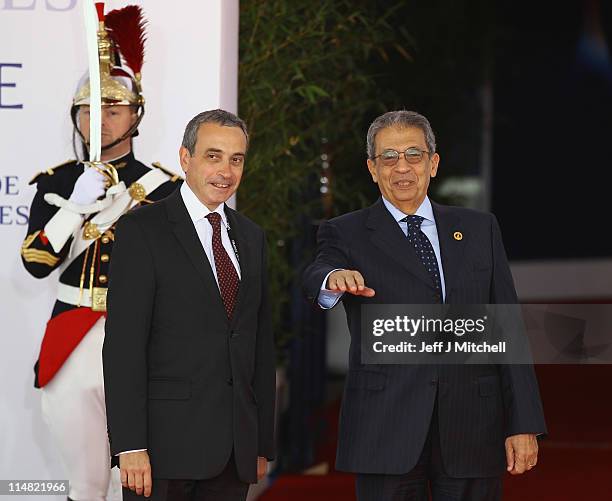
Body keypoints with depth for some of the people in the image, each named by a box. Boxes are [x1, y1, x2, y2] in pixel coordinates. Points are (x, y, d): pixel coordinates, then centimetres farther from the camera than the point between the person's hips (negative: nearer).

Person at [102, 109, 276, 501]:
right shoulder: (143, 230, -4)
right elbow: (123, 343, -10)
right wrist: (131, 446, -17)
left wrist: (264, 444, 14)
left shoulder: (251, 237, 16)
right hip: (167, 443, -5)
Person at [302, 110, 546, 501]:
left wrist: (524, 424, 0)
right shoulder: (346, 234, 7)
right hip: (386, 431, -2)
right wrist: (333, 280, -41)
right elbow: (316, 280, -16)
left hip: (472, 433, 2)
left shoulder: (480, 229, 13)